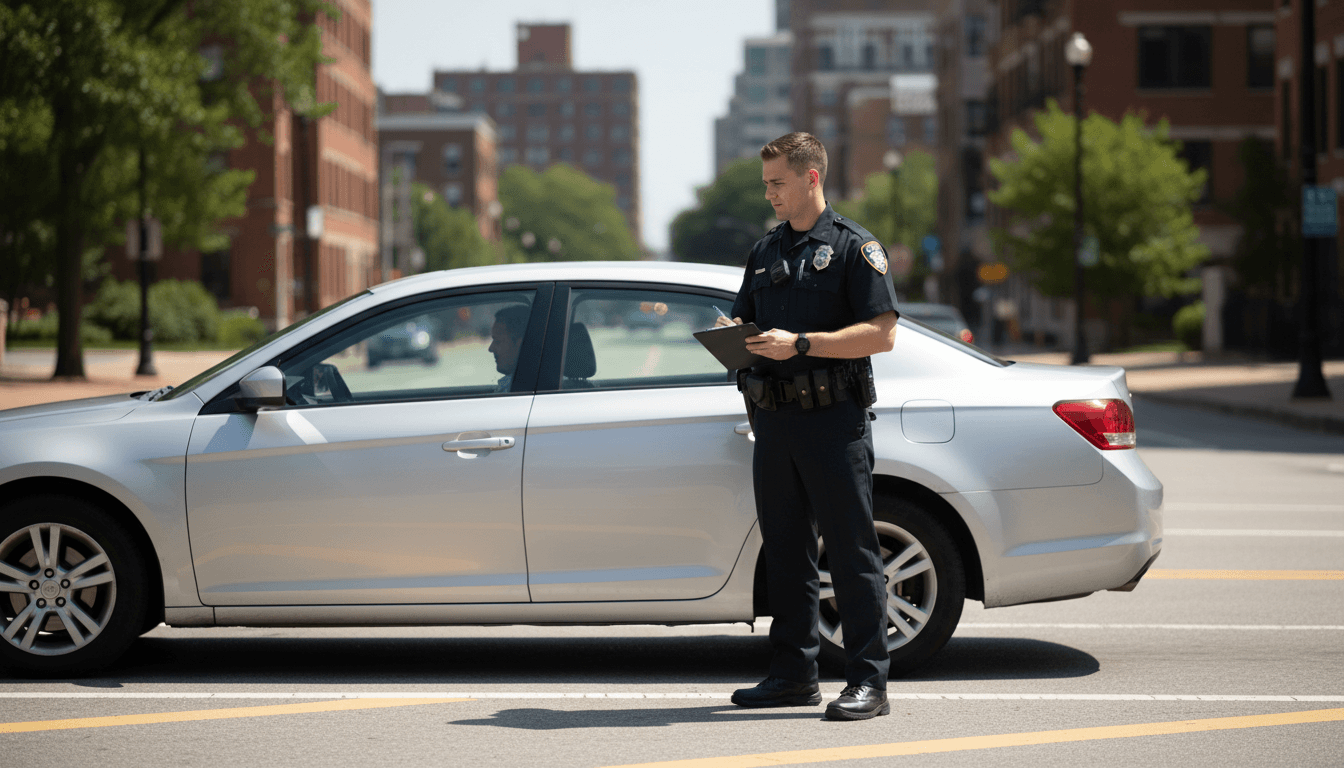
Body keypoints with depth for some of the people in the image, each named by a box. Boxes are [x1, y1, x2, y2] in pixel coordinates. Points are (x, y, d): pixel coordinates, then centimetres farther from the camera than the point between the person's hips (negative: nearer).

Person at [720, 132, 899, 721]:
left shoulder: (853, 246, -3)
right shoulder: (765, 251, 18)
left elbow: (881, 333, -11)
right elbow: (744, 321, 25)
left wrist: (799, 343, -18)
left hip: (834, 418, -7)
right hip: (773, 419, 7)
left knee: (851, 551, -5)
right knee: (785, 551, 9)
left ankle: (868, 681, -4)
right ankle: (794, 674, 17)